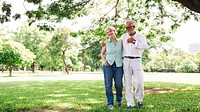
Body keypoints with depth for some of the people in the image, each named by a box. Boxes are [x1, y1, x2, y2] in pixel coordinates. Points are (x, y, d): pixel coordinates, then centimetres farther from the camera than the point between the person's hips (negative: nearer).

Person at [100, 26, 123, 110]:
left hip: (118, 65, 0)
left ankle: (119, 99, 28)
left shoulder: (120, 42, 6)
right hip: (108, 65, 0)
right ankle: (110, 103, 6)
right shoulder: (106, 43, 6)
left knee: (119, 84, 1)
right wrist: (104, 60, -2)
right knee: (108, 84, -3)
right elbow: (102, 53, 15)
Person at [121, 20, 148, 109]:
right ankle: (130, 104, 4)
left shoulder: (141, 36, 0)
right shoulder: (123, 36, 8)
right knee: (128, 83, -1)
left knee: (139, 82, -6)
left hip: (137, 61, -2)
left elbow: (145, 47, -17)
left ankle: (139, 99, 20)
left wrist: (134, 42, -26)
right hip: (126, 61, 2)